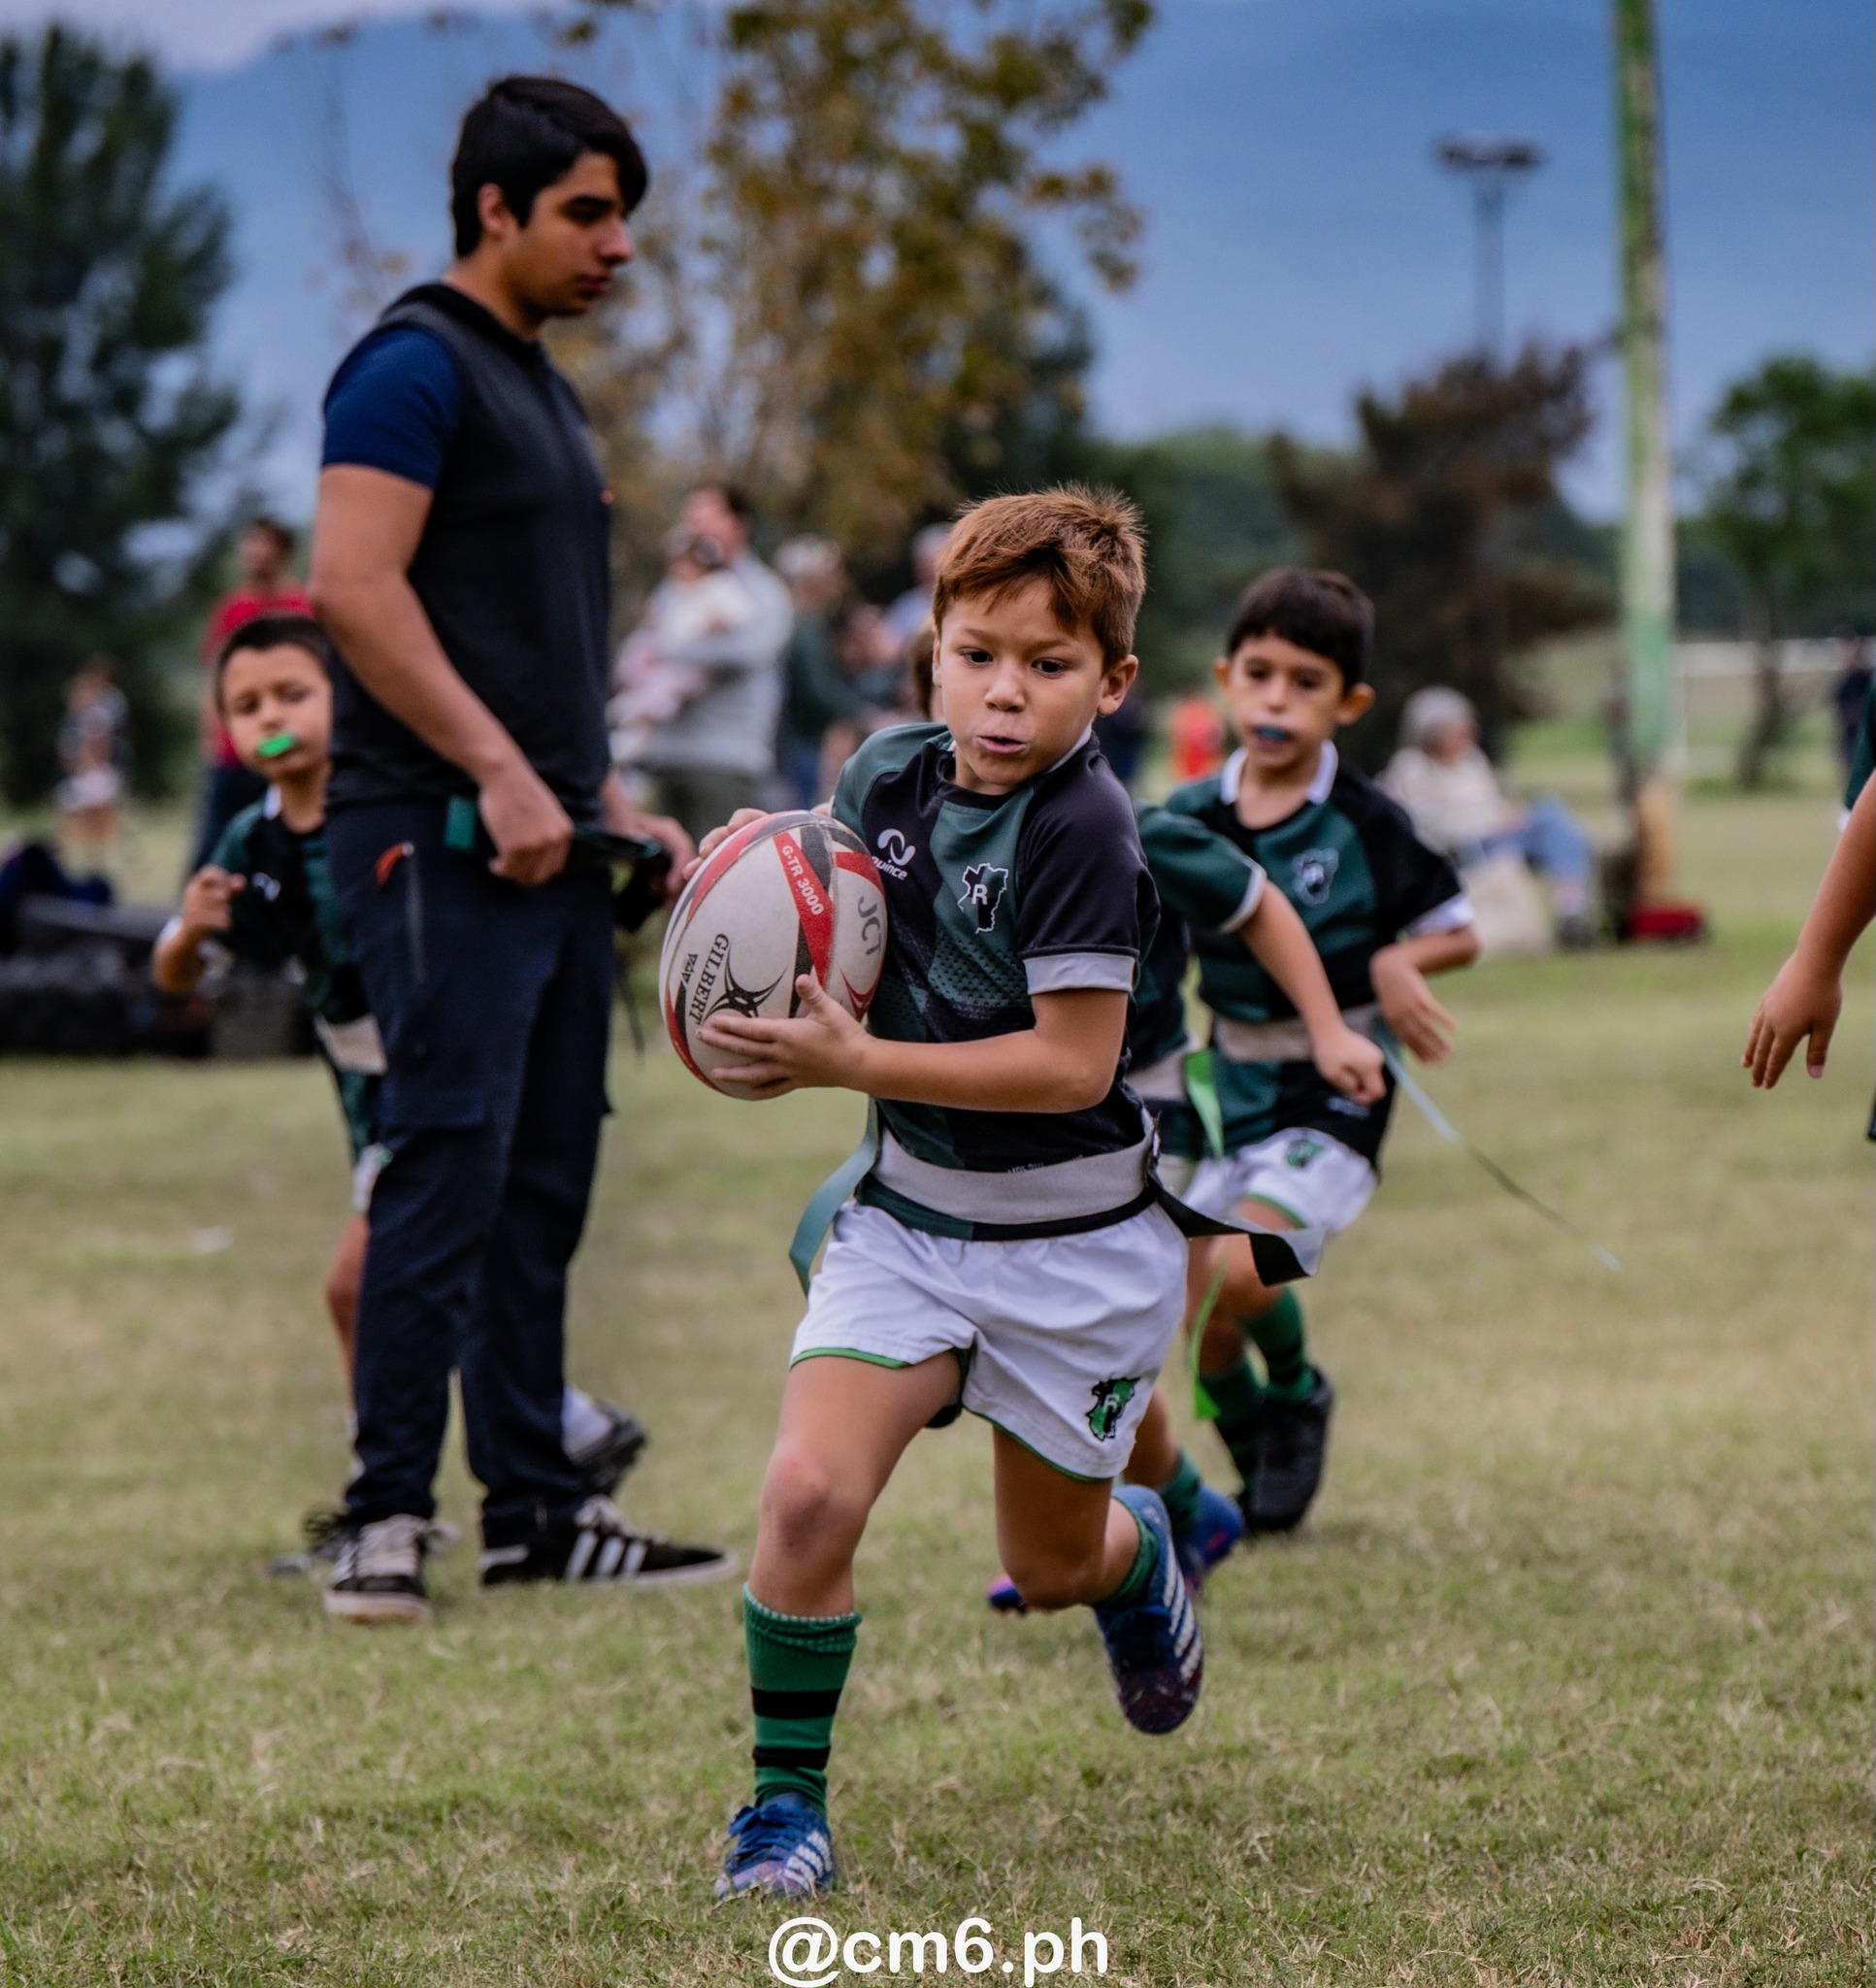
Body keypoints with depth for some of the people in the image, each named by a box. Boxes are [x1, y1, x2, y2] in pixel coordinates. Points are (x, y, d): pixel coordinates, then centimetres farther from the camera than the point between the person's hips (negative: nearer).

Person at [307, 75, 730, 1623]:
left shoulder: (543, 390, 21)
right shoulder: (417, 367, -9)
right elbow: (355, 584, -20)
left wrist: (610, 805, 19)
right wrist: (501, 774, -21)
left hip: (550, 844, 9)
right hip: (443, 844, -9)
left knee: (542, 1186, 10)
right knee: (448, 1164, -12)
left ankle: (535, 1506, 16)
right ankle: (388, 1520, -9)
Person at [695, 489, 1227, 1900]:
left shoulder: (1082, 828, -22)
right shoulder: (889, 774, -3)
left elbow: (1074, 1062, -24)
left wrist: (852, 1064, -26)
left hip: (1073, 1243, -4)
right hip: (911, 1212, 4)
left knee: (1052, 1568, 14)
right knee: (808, 1490, -17)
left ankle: (1137, 1548, 52)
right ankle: (786, 1800, -1)